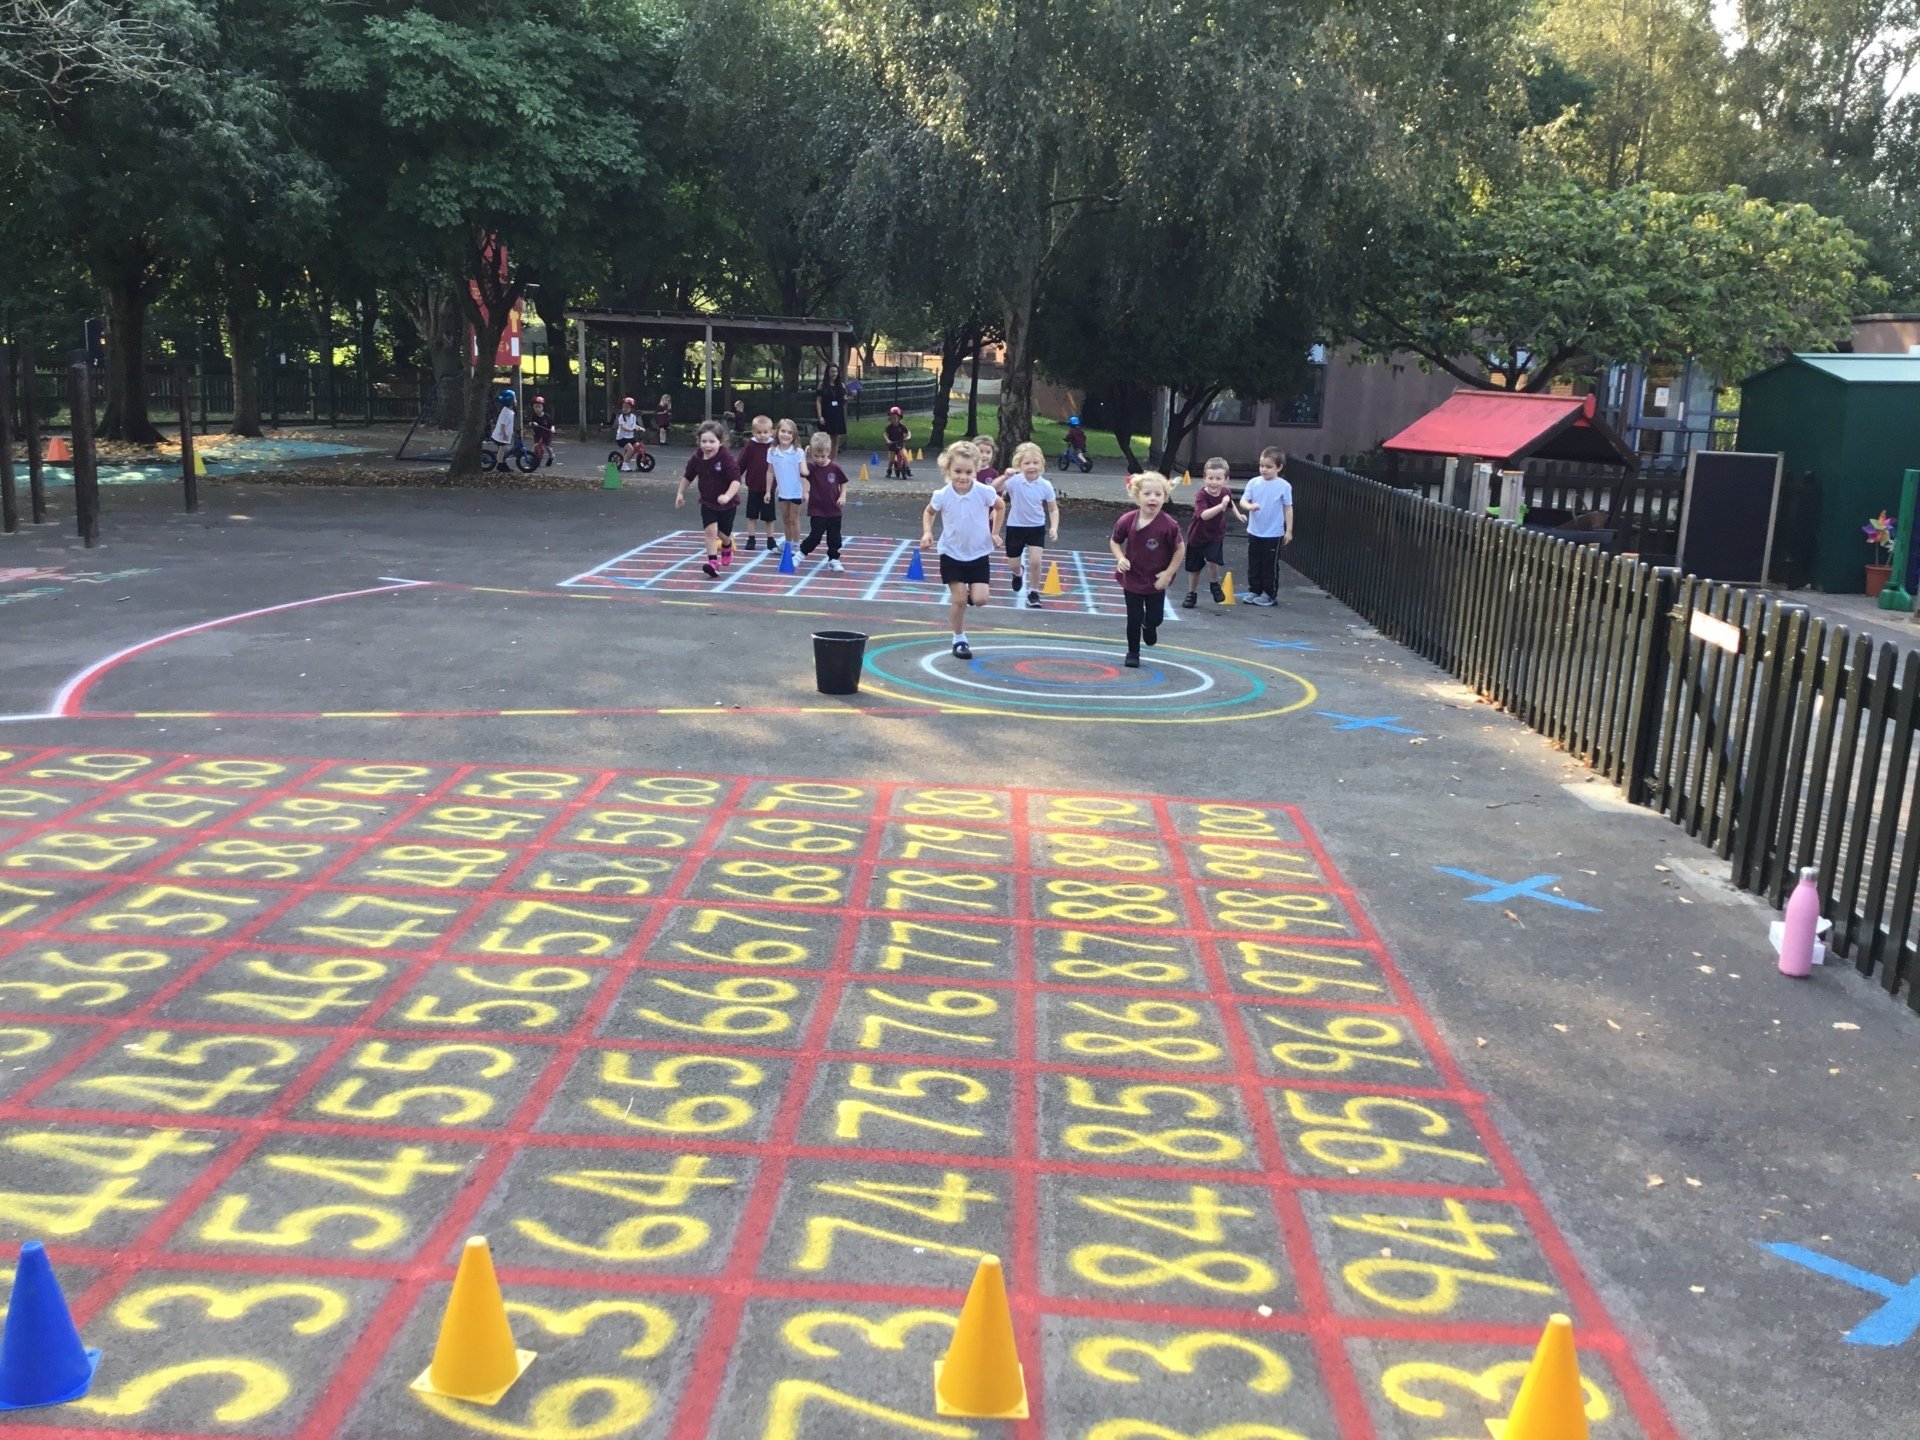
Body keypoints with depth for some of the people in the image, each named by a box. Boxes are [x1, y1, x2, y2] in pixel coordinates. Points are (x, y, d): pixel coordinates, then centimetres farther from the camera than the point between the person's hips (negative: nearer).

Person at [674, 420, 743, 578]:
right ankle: (712, 562, -16)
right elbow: (688, 476, 9)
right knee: (710, 530, -15)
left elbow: (736, 480, -30)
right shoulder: (696, 458, -8)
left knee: (723, 534, 12)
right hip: (707, 502, 3)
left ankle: (727, 548, 48)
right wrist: (680, 493, 14)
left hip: (727, 504, -3)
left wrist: (727, 496, -44)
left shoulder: (726, 459, -24)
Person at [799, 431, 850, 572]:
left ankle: (833, 560, 22)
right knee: (815, 536, -4)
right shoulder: (811, 466, -9)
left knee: (834, 537, 9)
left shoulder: (835, 467, -6)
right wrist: (804, 455, -28)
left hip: (834, 510, 2)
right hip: (817, 510, -2)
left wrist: (842, 496, -5)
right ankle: (800, 554, 14)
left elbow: (843, 482, 7)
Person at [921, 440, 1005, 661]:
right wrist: (927, 533, -10)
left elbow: (1000, 506, 5)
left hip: (979, 553, 0)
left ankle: (971, 591, 28)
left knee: (979, 599, -9)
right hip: (952, 553, 0)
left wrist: (994, 533, 4)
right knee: (959, 599, -3)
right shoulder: (942, 495, -15)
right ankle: (959, 639, 16)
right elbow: (929, 512, 6)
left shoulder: (984, 492, -17)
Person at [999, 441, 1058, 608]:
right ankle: (1018, 573, 50)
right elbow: (993, 488, -32)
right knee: (1013, 564, 11)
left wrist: (1054, 527, -16)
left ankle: (1033, 592, 8)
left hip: (1037, 527, 0)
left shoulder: (1046, 485, -13)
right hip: (1015, 526, 0)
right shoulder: (1014, 481, -19)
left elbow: (1053, 509, -2)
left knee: (1036, 561, -15)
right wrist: (1005, 476, -48)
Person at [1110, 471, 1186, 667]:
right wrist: (1120, 559, -15)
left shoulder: (1169, 525, -23)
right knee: (1134, 619, 8)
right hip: (1132, 579, 1)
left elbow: (1180, 549, -10)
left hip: (1156, 581, -1)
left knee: (1155, 618, 9)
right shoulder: (1127, 521, -16)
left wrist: (1169, 573, -11)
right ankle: (1132, 653, 27)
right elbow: (1114, 541, 2)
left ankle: (1149, 626, 47)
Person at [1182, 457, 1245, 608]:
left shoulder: (1226, 492, -11)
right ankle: (1192, 594, 33)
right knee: (1194, 568, 12)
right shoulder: (1201, 495, -27)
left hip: (1216, 535, 1)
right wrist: (1221, 505, -52)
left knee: (1212, 560, -22)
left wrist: (1238, 514, 9)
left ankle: (1214, 585, 7)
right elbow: (1204, 515, -44)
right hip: (1197, 535, -1)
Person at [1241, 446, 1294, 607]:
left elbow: (1288, 509, -2)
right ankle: (1254, 591, 23)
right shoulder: (1254, 483, -1)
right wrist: (1250, 506, -28)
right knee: (1254, 564, 12)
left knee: (1270, 565, 4)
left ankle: (1270, 594, 13)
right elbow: (1243, 501, -5)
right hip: (1254, 532, 3)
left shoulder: (1284, 486, -8)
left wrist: (1289, 530, -3)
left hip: (1273, 534, -3)